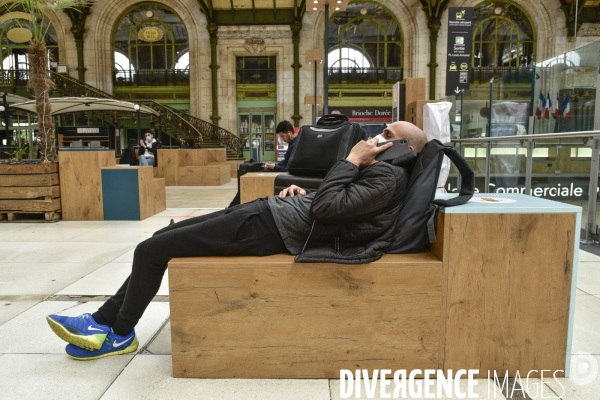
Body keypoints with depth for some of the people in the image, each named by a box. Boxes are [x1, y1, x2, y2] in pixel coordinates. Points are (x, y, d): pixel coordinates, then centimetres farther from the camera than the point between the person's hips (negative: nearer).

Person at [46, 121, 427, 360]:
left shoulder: (390, 177, -12)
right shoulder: (377, 170, 19)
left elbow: (327, 207, -23)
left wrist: (352, 159, -12)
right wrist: (303, 193, 9)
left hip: (269, 226, -11)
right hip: (270, 209, 11)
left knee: (150, 251, -7)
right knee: (162, 236, 12)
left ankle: (120, 334, 16)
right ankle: (103, 319, 21)